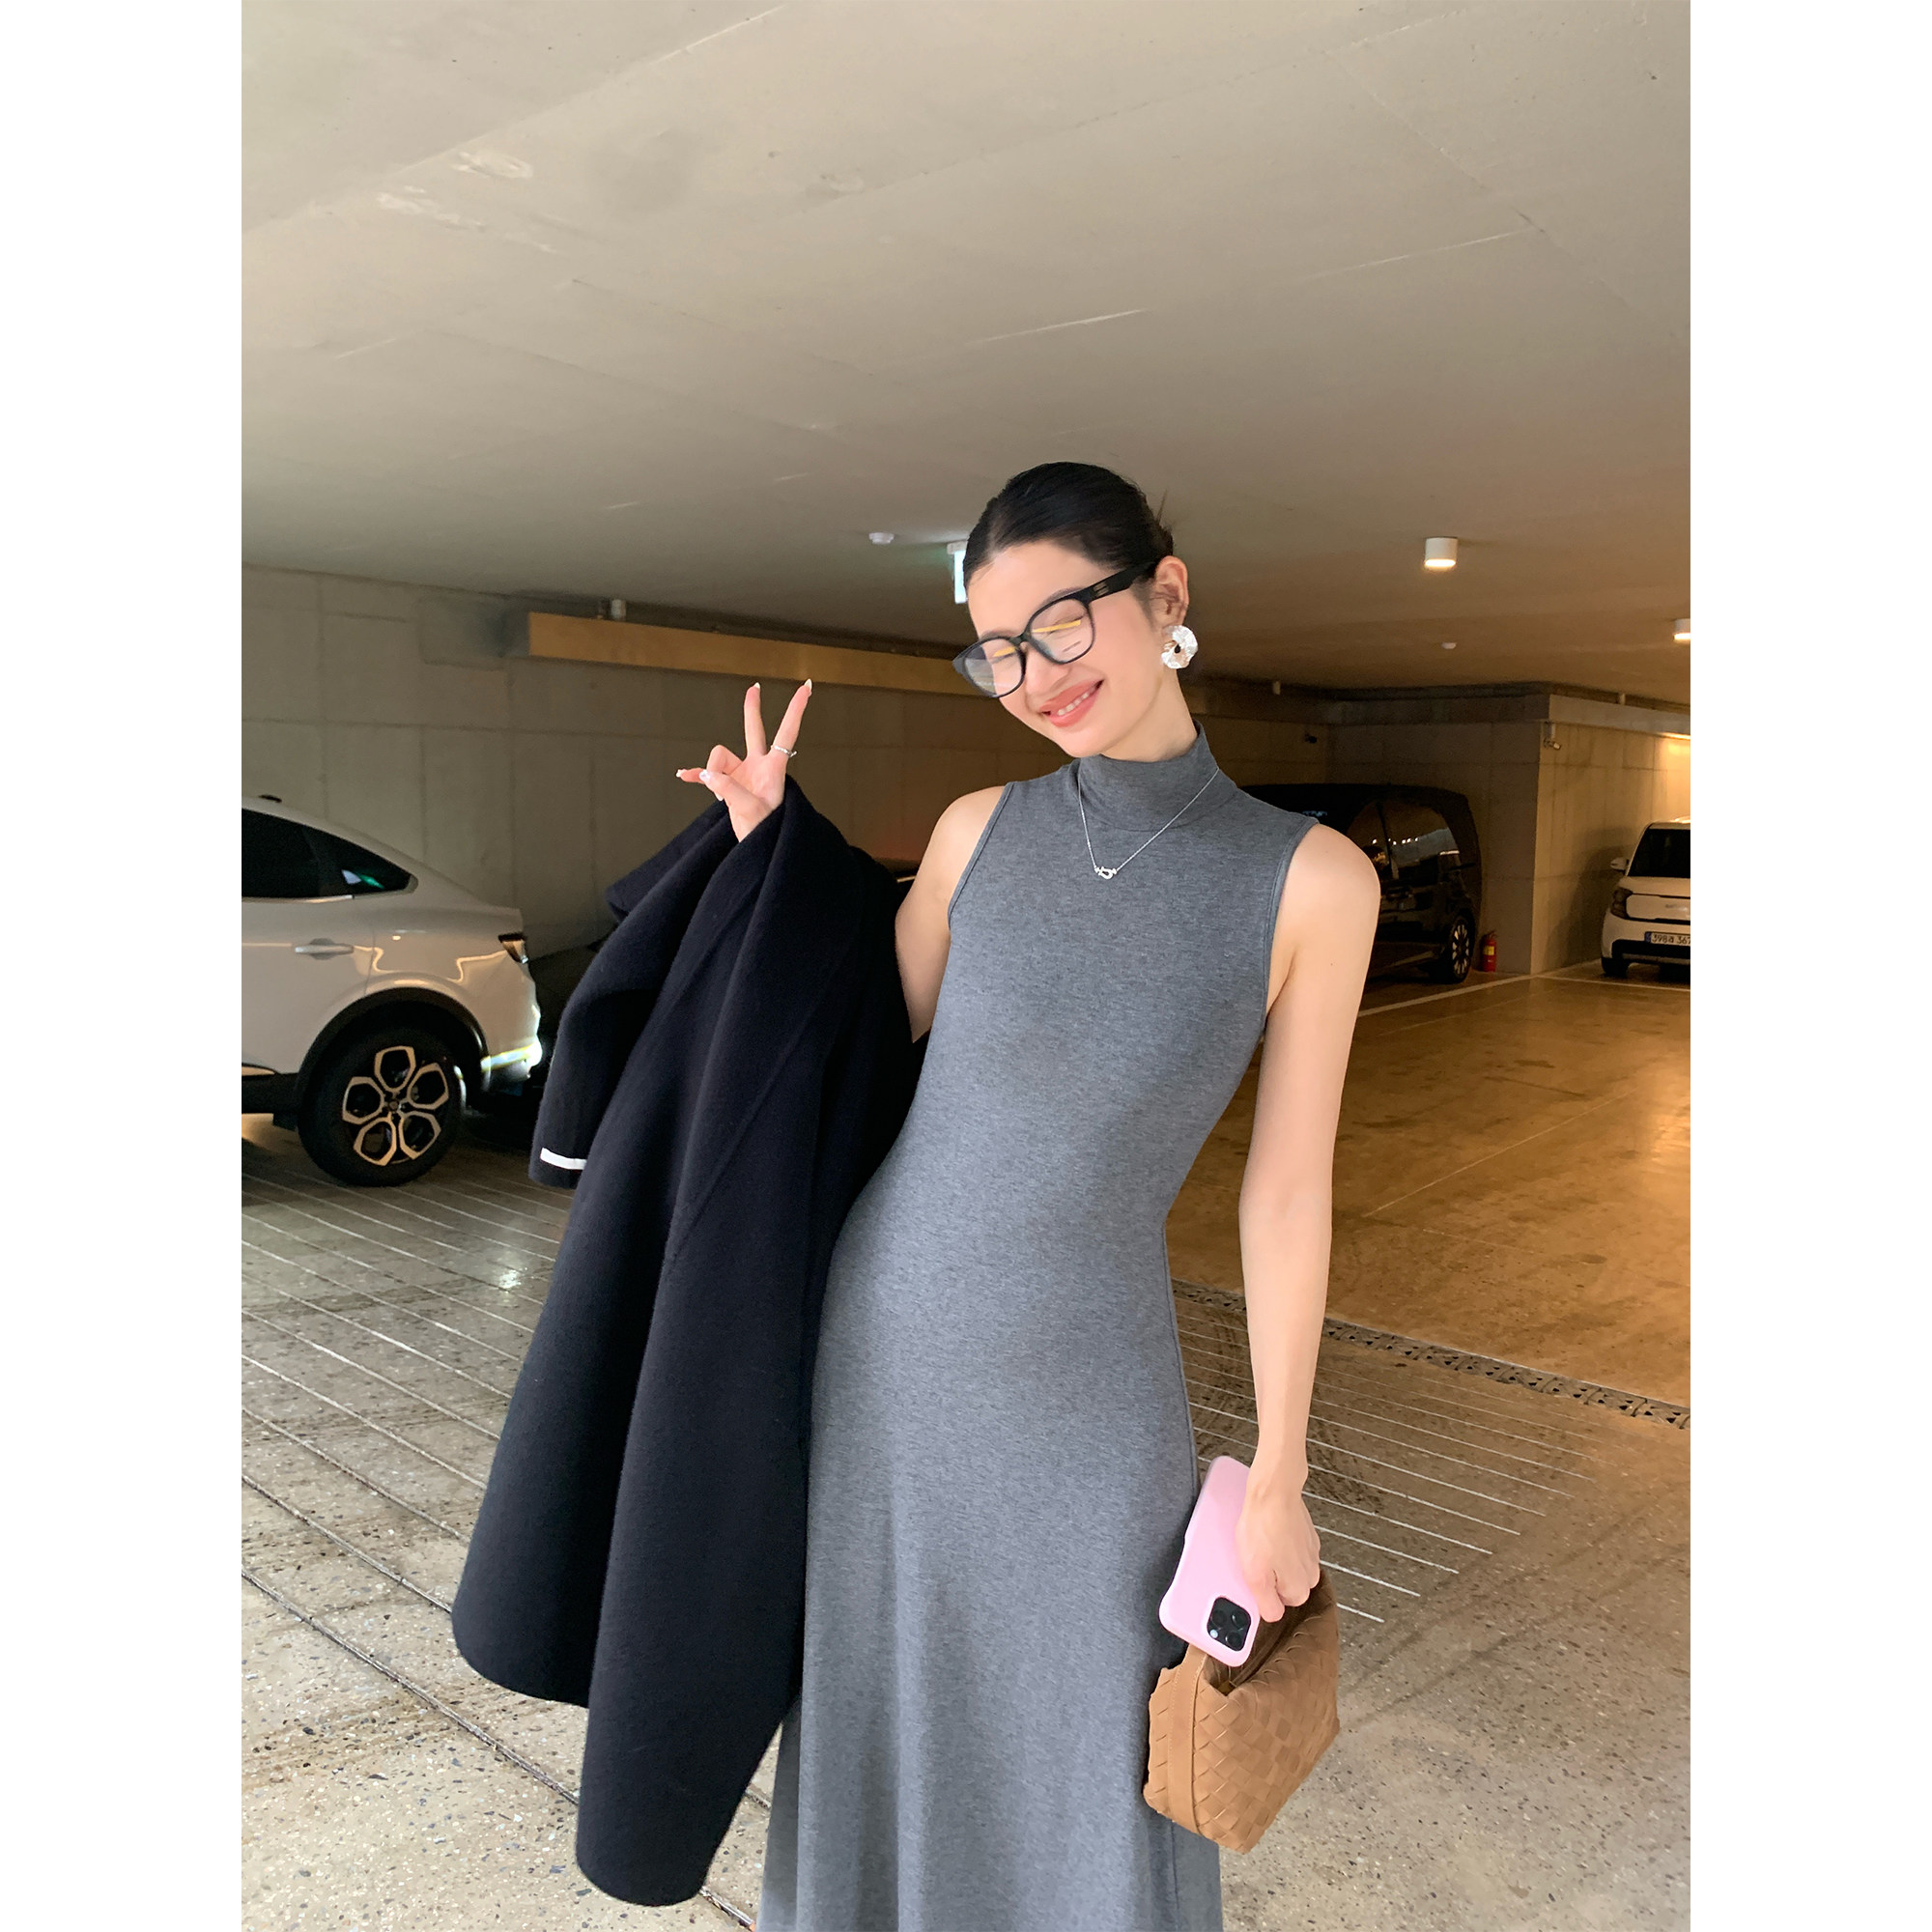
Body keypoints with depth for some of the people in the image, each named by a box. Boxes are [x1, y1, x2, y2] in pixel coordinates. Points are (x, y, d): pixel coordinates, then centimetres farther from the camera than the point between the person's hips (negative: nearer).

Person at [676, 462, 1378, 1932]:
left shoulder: (1310, 877, -12)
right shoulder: (979, 832, -4)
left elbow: (1287, 1192, -7)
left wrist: (1278, 1478, -2)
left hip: (1084, 1381, -2)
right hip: (883, 1337, 3)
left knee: (1096, 1768, 13)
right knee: (874, 1728, 22)